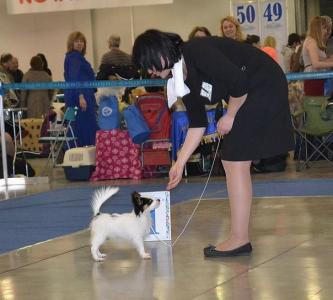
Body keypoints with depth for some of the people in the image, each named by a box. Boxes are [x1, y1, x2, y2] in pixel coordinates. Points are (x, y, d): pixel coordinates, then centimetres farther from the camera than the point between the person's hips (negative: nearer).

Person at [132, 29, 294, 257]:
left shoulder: (197, 52, -22)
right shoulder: (181, 80, 6)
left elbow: (239, 83, -25)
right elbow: (197, 124, 11)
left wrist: (230, 116, -10)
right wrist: (180, 163, 10)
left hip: (265, 87, -9)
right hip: (248, 95, 9)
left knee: (235, 160, -11)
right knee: (231, 161, 7)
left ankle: (239, 239, -8)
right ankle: (240, 239, 11)